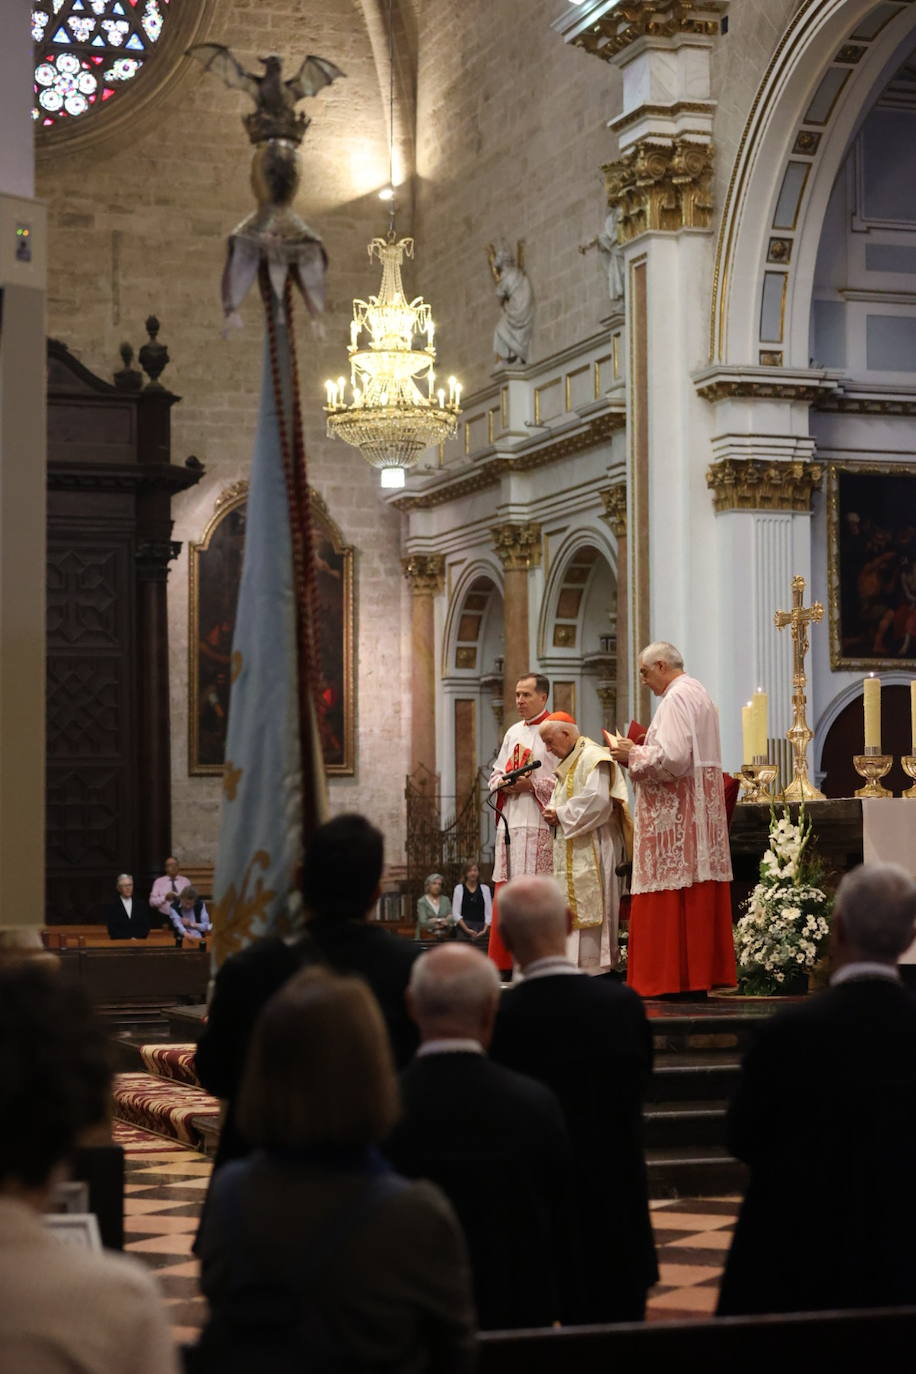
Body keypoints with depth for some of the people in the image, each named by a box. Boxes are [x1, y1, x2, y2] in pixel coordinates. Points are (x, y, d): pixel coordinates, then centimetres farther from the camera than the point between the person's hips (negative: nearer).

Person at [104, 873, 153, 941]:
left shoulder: (141, 905, 14)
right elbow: (112, 929, -2)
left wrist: (137, 938, -7)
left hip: (139, 942, 2)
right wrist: (128, 938, -12)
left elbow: (146, 926, 10)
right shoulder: (111, 906, 5)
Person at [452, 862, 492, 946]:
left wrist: (485, 930, -9)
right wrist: (467, 929, -10)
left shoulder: (485, 888, 9)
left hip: (482, 929, 1)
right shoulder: (459, 888, 5)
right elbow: (455, 913, 0)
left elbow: (489, 913, 5)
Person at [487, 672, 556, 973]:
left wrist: (533, 784, -16)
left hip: (539, 824, -7)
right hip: (510, 822, 7)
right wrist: (503, 784, 1)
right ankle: (505, 962, 9)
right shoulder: (513, 733, 19)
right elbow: (495, 773, 23)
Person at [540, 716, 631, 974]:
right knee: (571, 910, 8)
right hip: (570, 850, 10)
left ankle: (590, 965, -8)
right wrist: (553, 811, 3)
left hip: (592, 848, -10)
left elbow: (597, 800, -23)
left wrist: (560, 814, -14)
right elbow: (562, 797, 26)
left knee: (587, 905, -10)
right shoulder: (568, 762, 20)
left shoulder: (593, 758, -11)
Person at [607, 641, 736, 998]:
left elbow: (673, 758, -23)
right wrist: (641, 751, 17)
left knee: (673, 898, -7)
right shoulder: (699, 694, 19)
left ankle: (678, 979, -7)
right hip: (701, 807, 10)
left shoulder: (676, 698, -14)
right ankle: (701, 976, 10)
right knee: (697, 899, 9)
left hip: (677, 813, -10)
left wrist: (633, 754, -8)